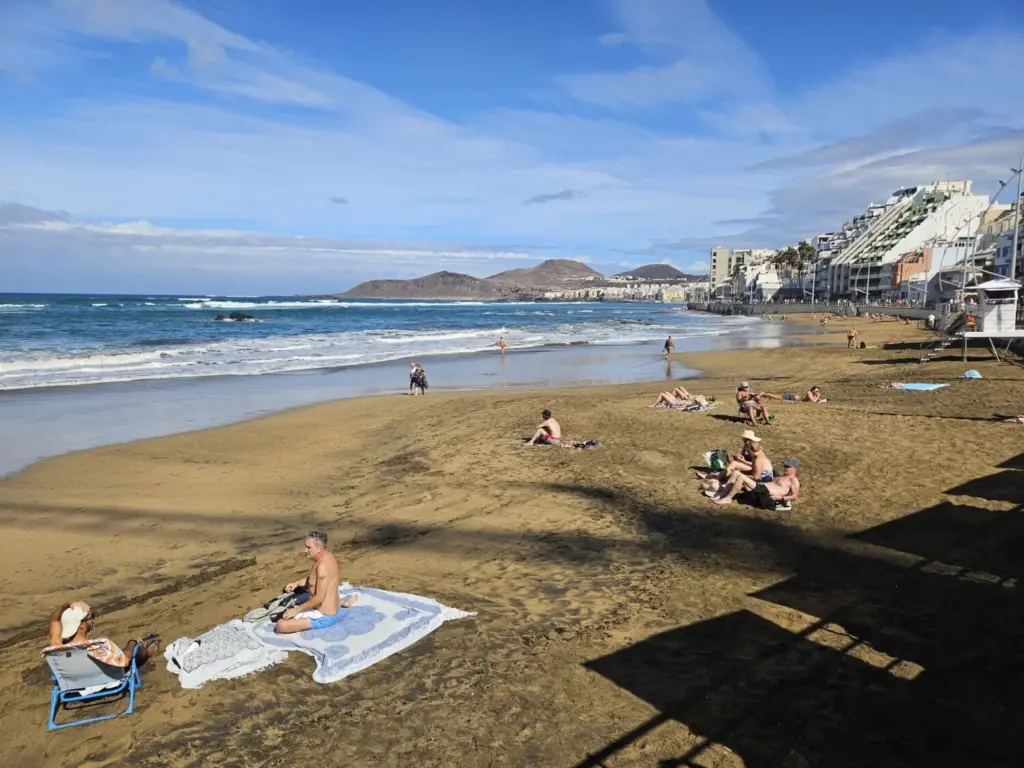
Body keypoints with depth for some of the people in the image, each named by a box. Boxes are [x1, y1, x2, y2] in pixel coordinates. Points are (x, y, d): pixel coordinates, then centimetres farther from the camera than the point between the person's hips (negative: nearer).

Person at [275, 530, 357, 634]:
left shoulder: (322, 565, -28)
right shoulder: (328, 557, 1)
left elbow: (319, 598, -28)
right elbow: (315, 579, 18)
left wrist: (296, 610, -21)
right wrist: (297, 583, 4)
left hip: (324, 616, -10)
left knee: (280, 625, -22)